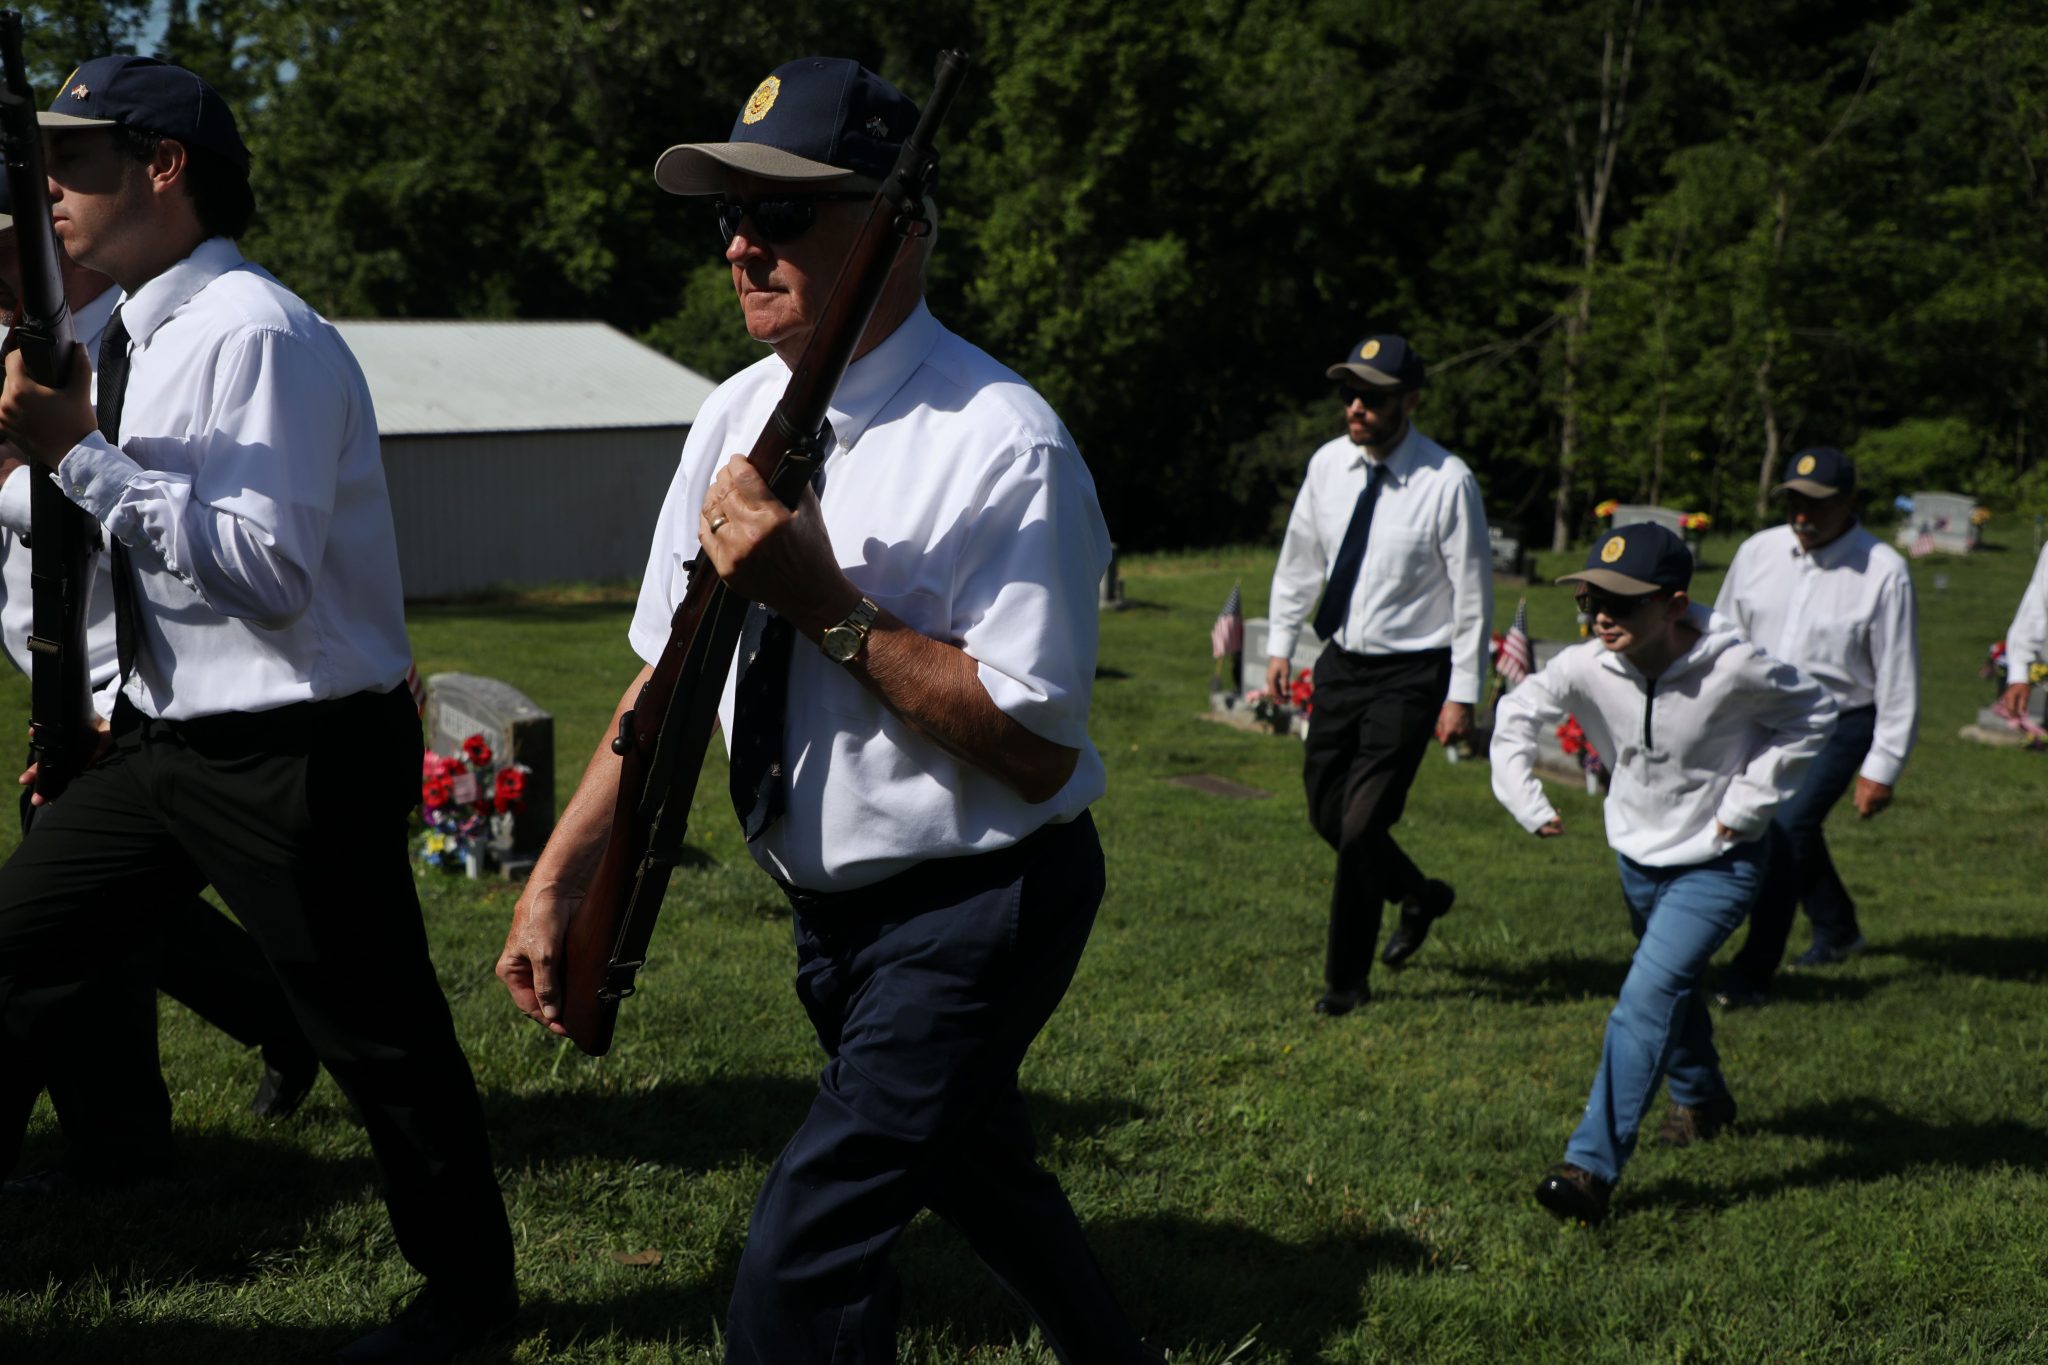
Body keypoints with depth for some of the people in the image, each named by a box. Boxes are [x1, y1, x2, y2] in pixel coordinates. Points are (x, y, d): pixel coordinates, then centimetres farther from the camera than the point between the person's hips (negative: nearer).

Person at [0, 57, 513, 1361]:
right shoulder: (137, 335, 10)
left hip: (297, 752, -9)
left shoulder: (257, 334, -18)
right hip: (163, 737, 9)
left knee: (378, 1034, 4)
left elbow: (269, 571, -26)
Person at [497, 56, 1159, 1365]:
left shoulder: (1004, 449, -22)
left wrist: (828, 606, -28)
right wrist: (561, 877, 0)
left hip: (975, 912, -8)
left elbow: (1034, 751, -24)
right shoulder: (738, 417, 1)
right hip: (833, 907, 8)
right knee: (971, 1175, 26)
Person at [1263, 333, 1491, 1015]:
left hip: (1409, 675, -6)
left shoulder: (1447, 482, -16)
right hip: (1341, 663, 6)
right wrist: (1280, 643, 11)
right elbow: (1299, 558, 14)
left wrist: (1463, 694, -11)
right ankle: (1419, 895, 42)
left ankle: (1347, 980, 8)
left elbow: (1473, 594, -10)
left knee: (1362, 823, -9)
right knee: (1327, 812, 14)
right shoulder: (1328, 465, -1)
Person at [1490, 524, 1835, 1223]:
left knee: (1647, 995, -19)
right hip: (1637, 853, 5)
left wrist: (1747, 800, -13)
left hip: (1717, 862, -5)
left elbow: (1814, 713, -9)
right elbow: (1518, 711, 1)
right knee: (1673, 984, 25)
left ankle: (1592, 1166, -21)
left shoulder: (1733, 668, -26)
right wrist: (1523, 797, -10)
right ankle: (1702, 1099, 55)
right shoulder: (1587, 667, -17)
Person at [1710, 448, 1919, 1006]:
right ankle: (1836, 931, 42)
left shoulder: (1883, 572, -14)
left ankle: (1753, 972, -10)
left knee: (1787, 829, -17)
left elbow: (1899, 677, -11)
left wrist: (1882, 767, -12)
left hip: (1840, 724, -5)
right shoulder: (1758, 552, -2)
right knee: (1793, 831, 16)